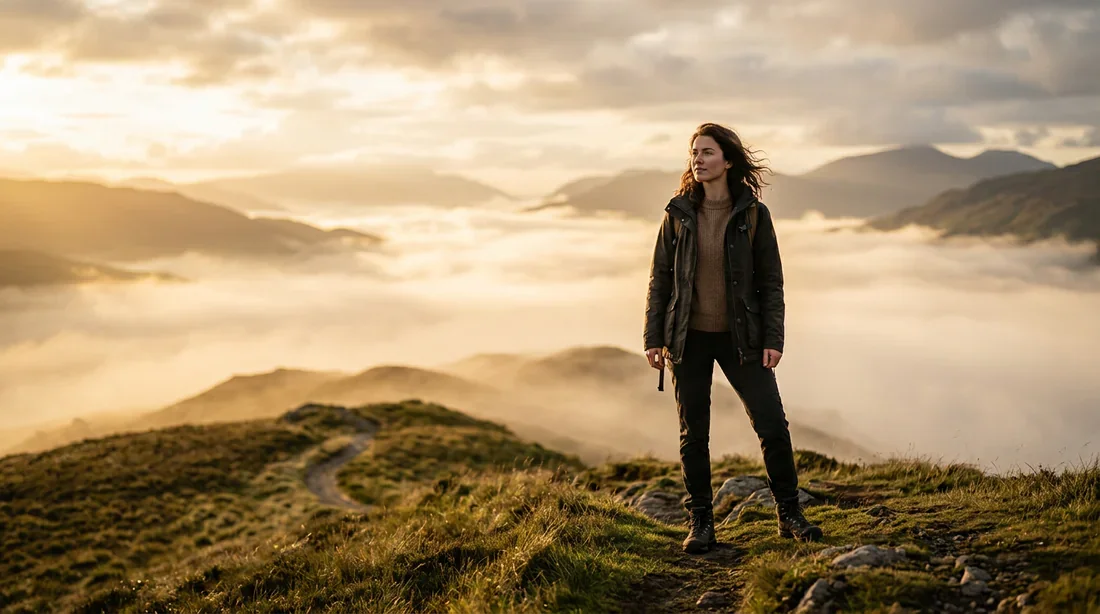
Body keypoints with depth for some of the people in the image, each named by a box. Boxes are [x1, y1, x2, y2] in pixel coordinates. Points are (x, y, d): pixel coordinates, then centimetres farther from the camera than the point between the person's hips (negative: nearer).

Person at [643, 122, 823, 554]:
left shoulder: (753, 214, -2)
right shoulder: (678, 214, 1)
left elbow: (770, 280, 0)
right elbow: (660, 277, 4)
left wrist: (773, 339, -6)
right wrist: (653, 338, 0)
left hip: (740, 338, -1)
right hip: (688, 339, 1)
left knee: (772, 425, -3)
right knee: (693, 434, 4)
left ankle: (789, 514, 13)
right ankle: (700, 523, 15)